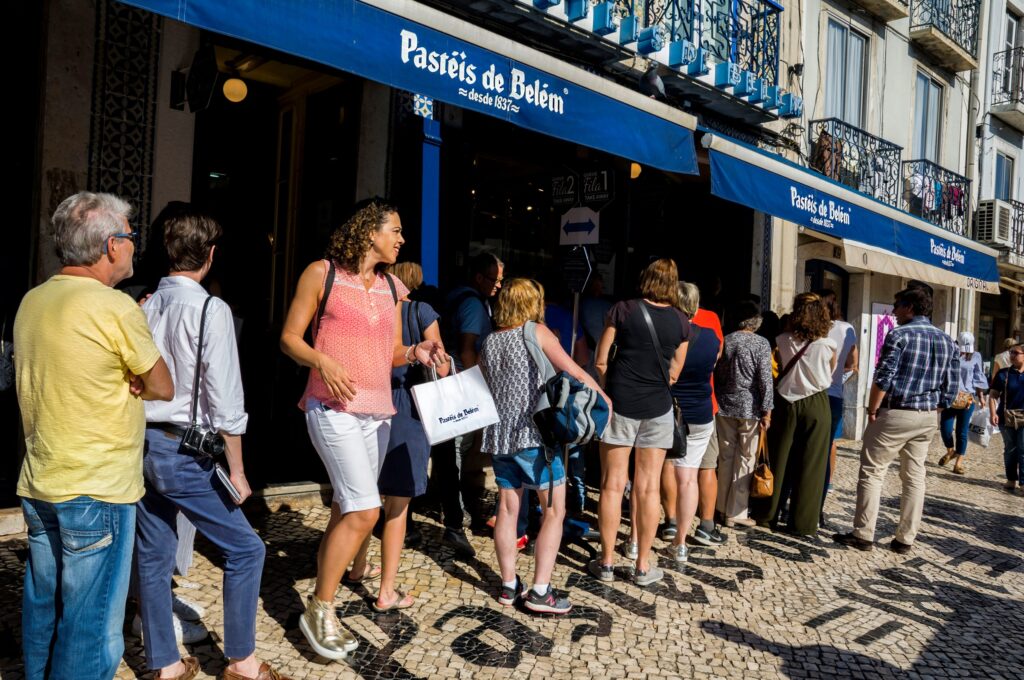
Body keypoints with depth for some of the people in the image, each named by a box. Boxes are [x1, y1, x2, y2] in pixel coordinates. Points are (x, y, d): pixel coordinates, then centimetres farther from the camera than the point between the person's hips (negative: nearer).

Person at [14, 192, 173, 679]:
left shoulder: (31, 302, 7)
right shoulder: (117, 308, -17)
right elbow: (162, 388, -9)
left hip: (37, 485, 8)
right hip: (97, 491, -8)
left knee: (42, 606, 20)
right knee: (91, 624, 3)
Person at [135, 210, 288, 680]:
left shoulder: (145, 306, 4)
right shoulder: (210, 309, -13)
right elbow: (224, 399, -14)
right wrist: (236, 469, -7)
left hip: (141, 444, 7)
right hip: (183, 452, -6)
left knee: (153, 557, 14)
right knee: (245, 549, 7)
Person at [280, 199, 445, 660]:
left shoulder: (393, 288, 12)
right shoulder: (322, 273, -3)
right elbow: (289, 337, -3)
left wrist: (416, 353, -4)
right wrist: (322, 360, -21)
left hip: (377, 411, 7)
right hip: (334, 408, -6)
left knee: (347, 508, 13)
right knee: (364, 510, -13)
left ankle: (324, 585, 29)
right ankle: (318, 611, 3)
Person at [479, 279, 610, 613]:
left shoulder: (489, 342, 11)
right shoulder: (535, 331, -6)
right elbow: (574, 372, -8)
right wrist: (603, 397, 2)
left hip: (499, 434, 6)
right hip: (534, 434, -6)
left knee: (507, 509, 12)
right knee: (554, 511, 2)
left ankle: (508, 585, 18)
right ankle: (540, 592, 0)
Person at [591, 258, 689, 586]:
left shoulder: (623, 309, -3)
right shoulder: (681, 321, 2)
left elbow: (600, 361, -2)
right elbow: (674, 374, 7)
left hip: (619, 403, -1)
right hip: (657, 407, 1)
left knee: (613, 484, 6)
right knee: (648, 487, 7)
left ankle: (607, 562, 14)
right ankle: (643, 566, 15)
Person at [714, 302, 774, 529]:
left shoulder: (724, 341, 3)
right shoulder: (761, 344, -8)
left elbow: (715, 374, 7)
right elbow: (765, 380, -11)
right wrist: (767, 412, -6)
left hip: (724, 407, 4)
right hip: (750, 408, -4)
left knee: (726, 457, 13)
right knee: (745, 460, 2)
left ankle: (722, 506, 21)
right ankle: (736, 513, 5)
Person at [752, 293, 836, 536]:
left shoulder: (782, 341, -6)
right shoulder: (828, 345, -9)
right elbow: (831, 372, 8)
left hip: (787, 403, 2)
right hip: (816, 404, -2)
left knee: (778, 459, 13)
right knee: (810, 465, 5)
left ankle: (765, 512, 23)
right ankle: (804, 522, 10)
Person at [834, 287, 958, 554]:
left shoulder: (899, 335, -11)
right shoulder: (947, 341, 9)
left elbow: (883, 378, -15)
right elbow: (951, 386, 9)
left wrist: (872, 410, -5)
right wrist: (933, 407, 16)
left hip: (895, 413, -6)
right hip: (928, 418, 7)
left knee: (872, 472, 1)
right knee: (915, 477, 11)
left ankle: (863, 535, 3)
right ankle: (905, 539, 15)